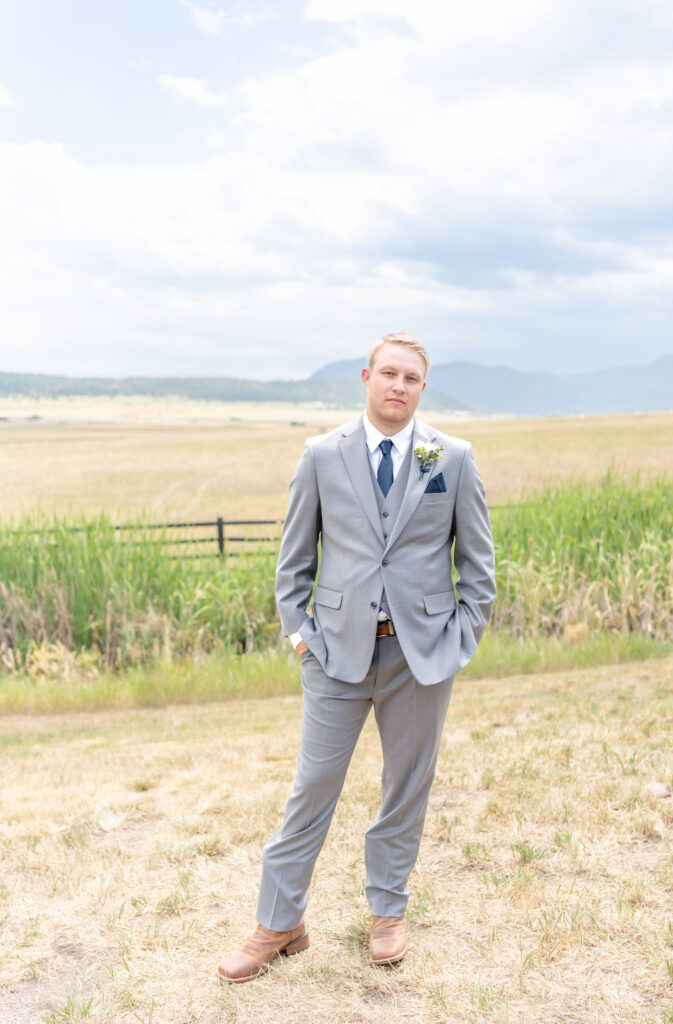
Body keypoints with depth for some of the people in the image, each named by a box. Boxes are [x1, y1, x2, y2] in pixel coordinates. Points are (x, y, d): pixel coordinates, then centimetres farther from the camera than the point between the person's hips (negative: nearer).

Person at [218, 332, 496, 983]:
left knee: (407, 786, 13)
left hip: (422, 652, 1)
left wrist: (463, 637, 0)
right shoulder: (322, 456, 2)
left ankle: (387, 911, 33)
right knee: (312, 787, 4)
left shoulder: (454, 459, 2)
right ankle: (279, 925, 20)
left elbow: (477, 559, 7)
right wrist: (297, 630, 1)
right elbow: (295, 554, 7)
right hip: (340, 648, 0)